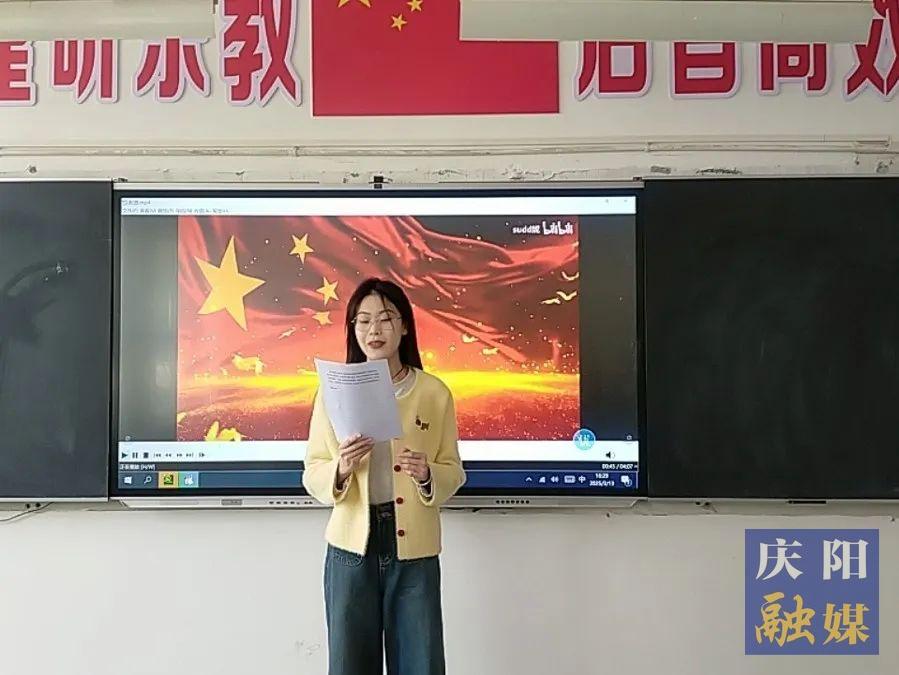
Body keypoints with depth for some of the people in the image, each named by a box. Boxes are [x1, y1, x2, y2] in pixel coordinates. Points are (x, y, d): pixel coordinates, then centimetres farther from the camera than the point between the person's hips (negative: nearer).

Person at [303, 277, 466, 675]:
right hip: (351, 547, 1)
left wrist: (427, 475, -17)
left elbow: (453, 472, 4)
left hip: (415, 550, 0)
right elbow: (312, 475, 2)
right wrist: (341, 469, -18)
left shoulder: (434, 392, 0)